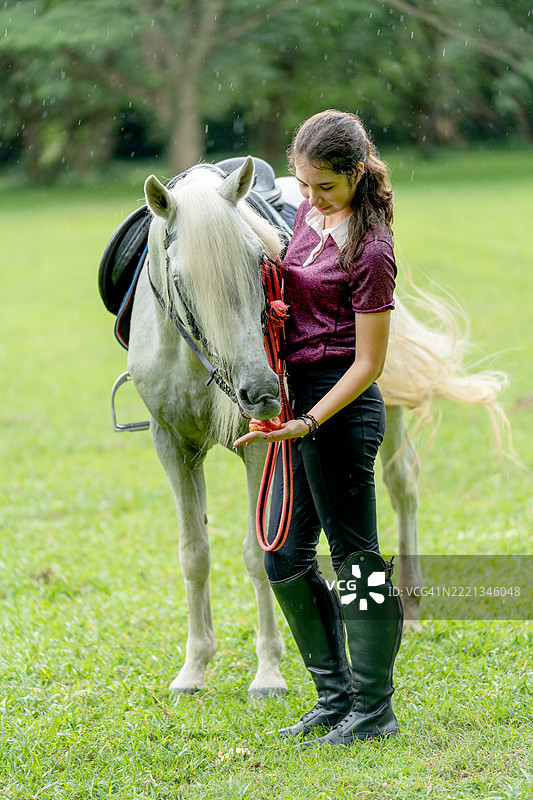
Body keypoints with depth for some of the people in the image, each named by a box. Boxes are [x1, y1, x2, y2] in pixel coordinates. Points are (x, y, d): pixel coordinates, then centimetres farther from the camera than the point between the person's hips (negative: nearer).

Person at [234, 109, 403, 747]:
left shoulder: (369, 251, -18)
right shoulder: (310, 213, 6)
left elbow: (368, 363, -17)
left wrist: (308, 423, -23)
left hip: (342, 406, -9)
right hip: (303, 399, 9)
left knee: (355, 557, -1)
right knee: (286, 558, 11)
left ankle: (373, 710, 8)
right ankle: (335, 696, 22)